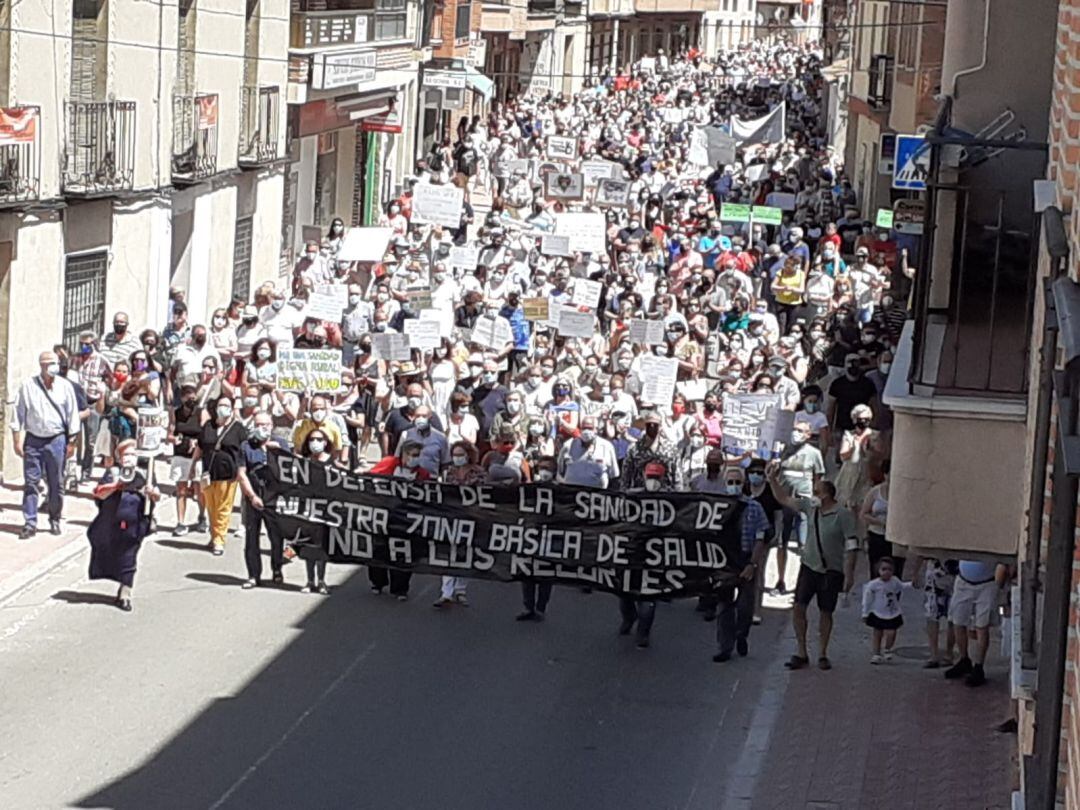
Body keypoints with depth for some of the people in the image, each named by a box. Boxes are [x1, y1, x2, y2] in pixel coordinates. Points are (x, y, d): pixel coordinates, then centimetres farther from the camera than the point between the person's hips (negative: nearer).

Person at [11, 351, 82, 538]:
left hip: (56, 440, 1)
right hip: (33, 440, -1)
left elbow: (72, 415, 4)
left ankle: (55, 520, 21)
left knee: (56, 484, 7)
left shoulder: (65, 387, -1)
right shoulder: (28, 387, -4)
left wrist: (72, 442, 3)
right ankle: (30, 523, 2)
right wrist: (17, 441, -2)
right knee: (30, 482, -1)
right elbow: (19, 414, 1)